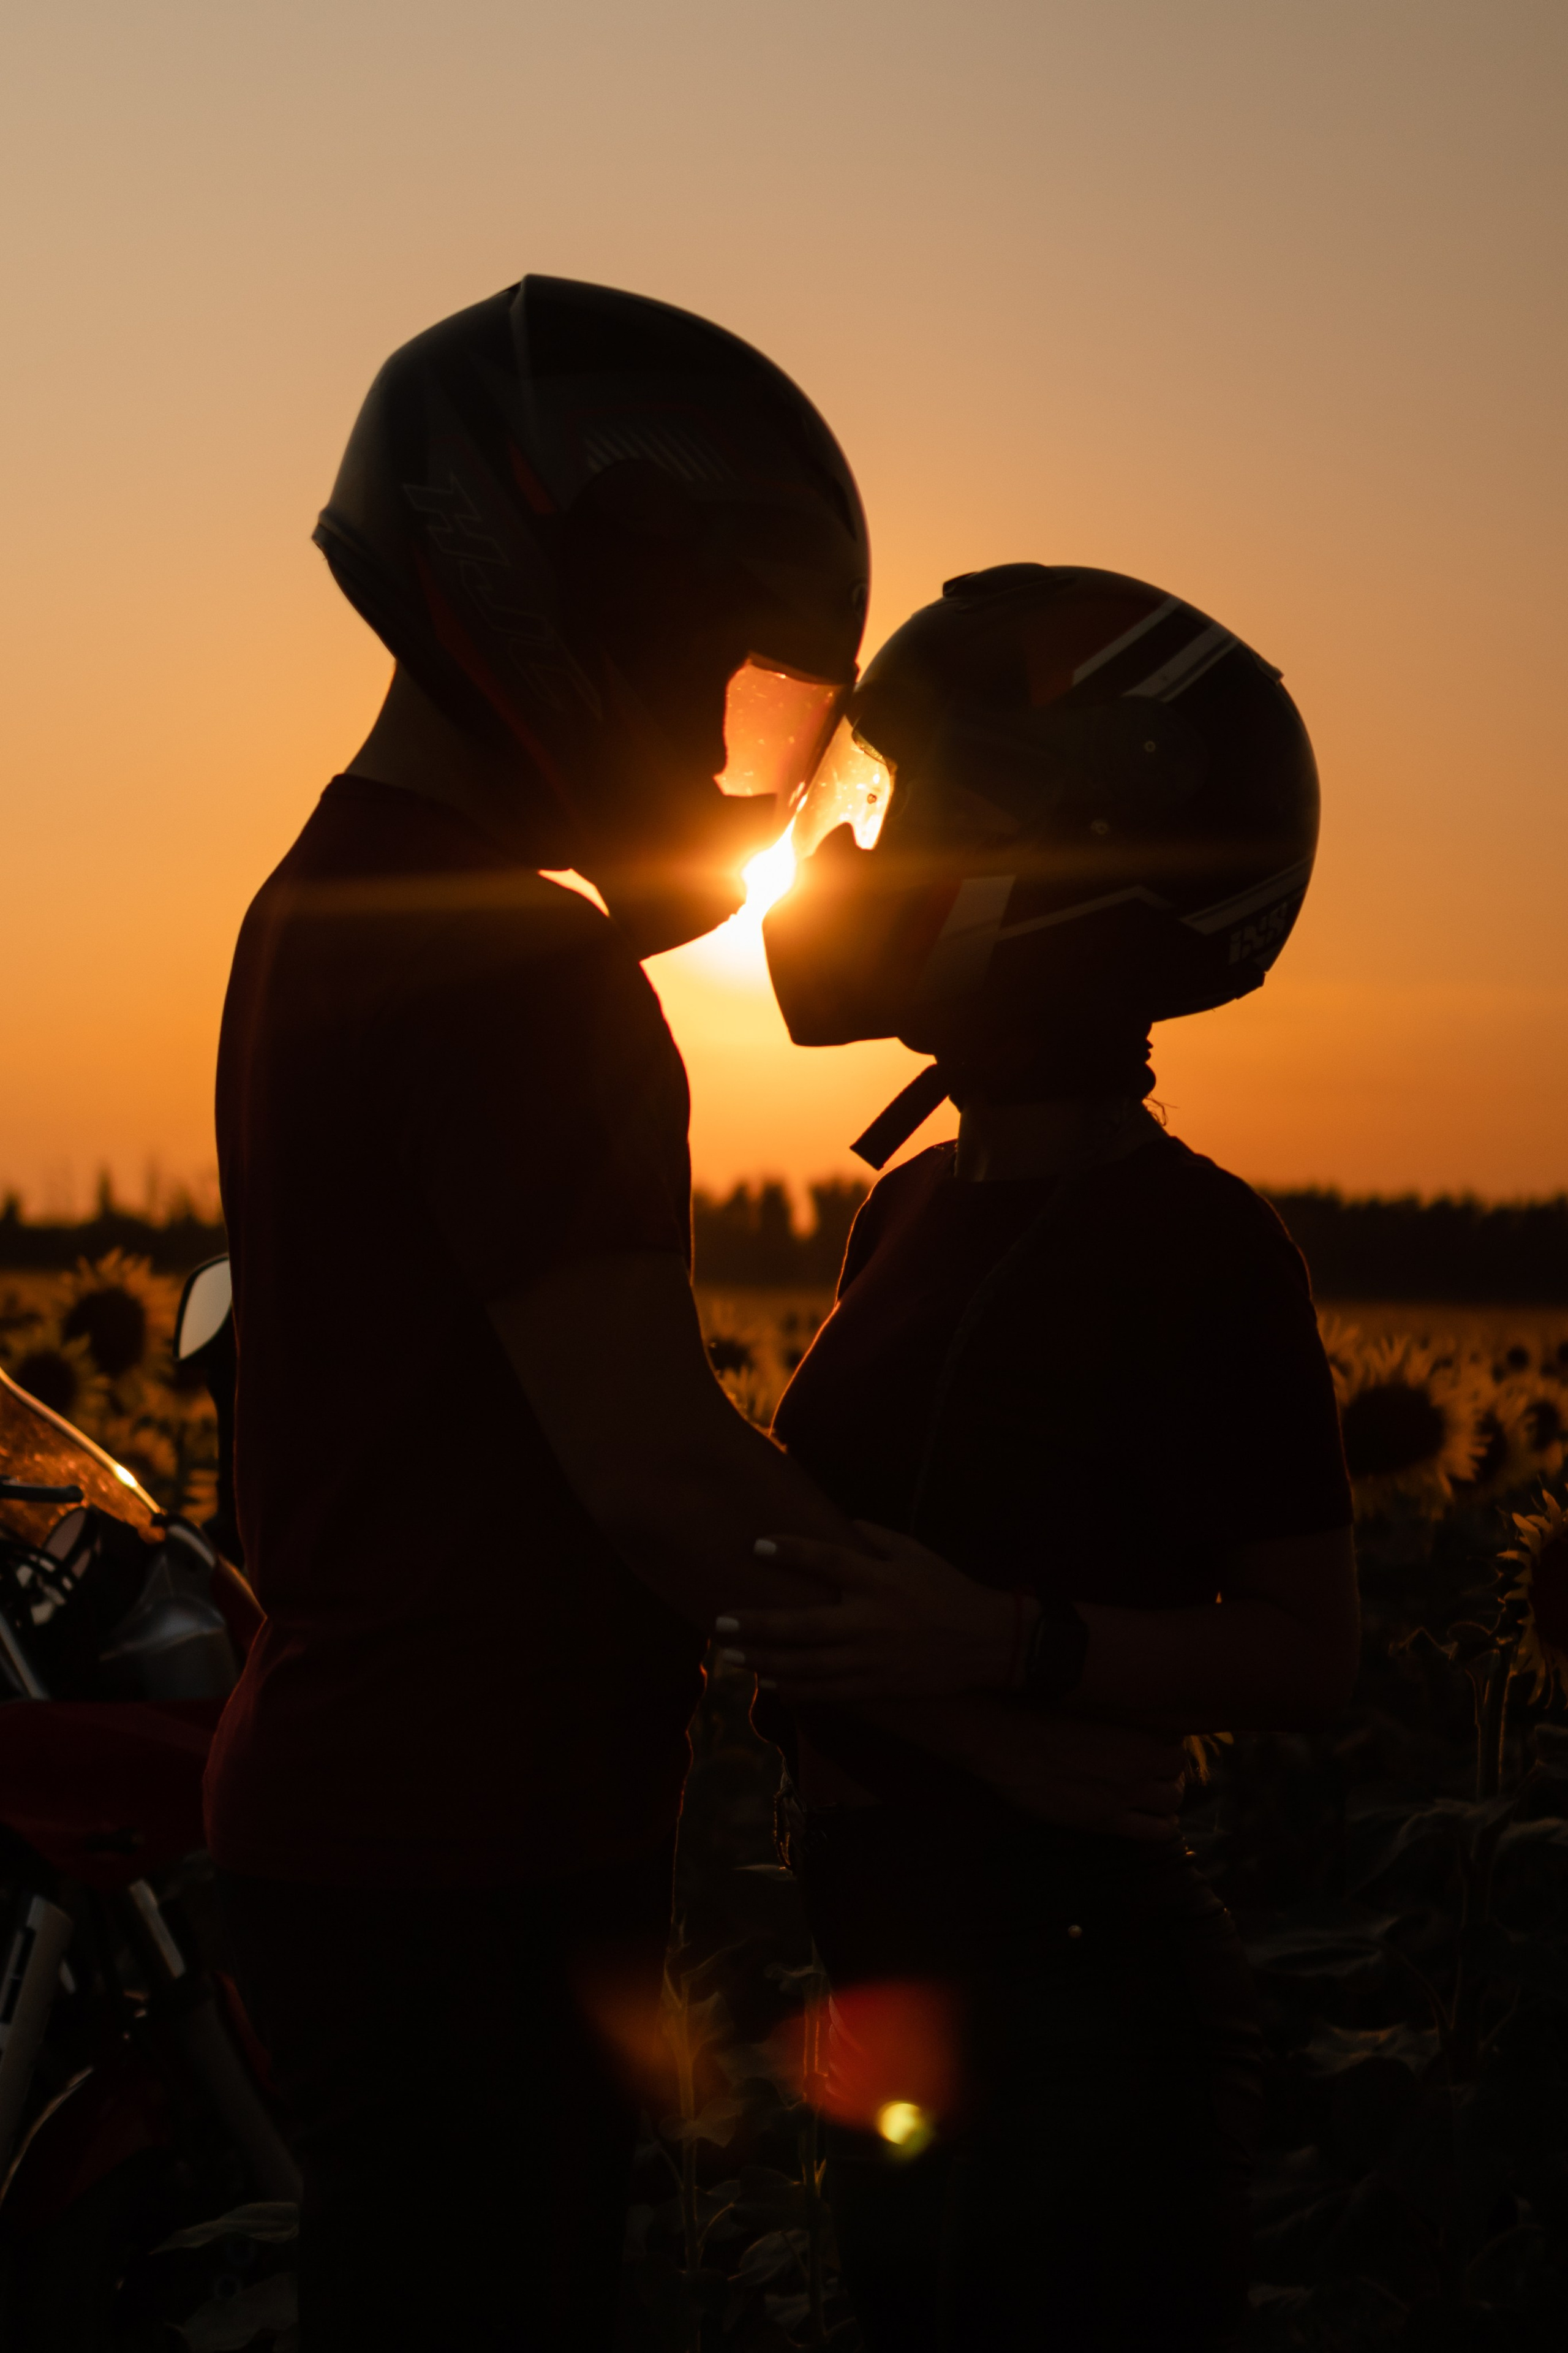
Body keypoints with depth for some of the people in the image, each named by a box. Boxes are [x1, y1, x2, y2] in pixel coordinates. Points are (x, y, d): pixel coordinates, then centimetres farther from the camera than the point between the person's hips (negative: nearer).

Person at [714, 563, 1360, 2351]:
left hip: (1076, 1988, -8)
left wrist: (1003, 1642, -26)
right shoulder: (918, 1208, 9)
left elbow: (1308, 1658, -14)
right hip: (907, 1967, 8)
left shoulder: (1195, 1251, -15)